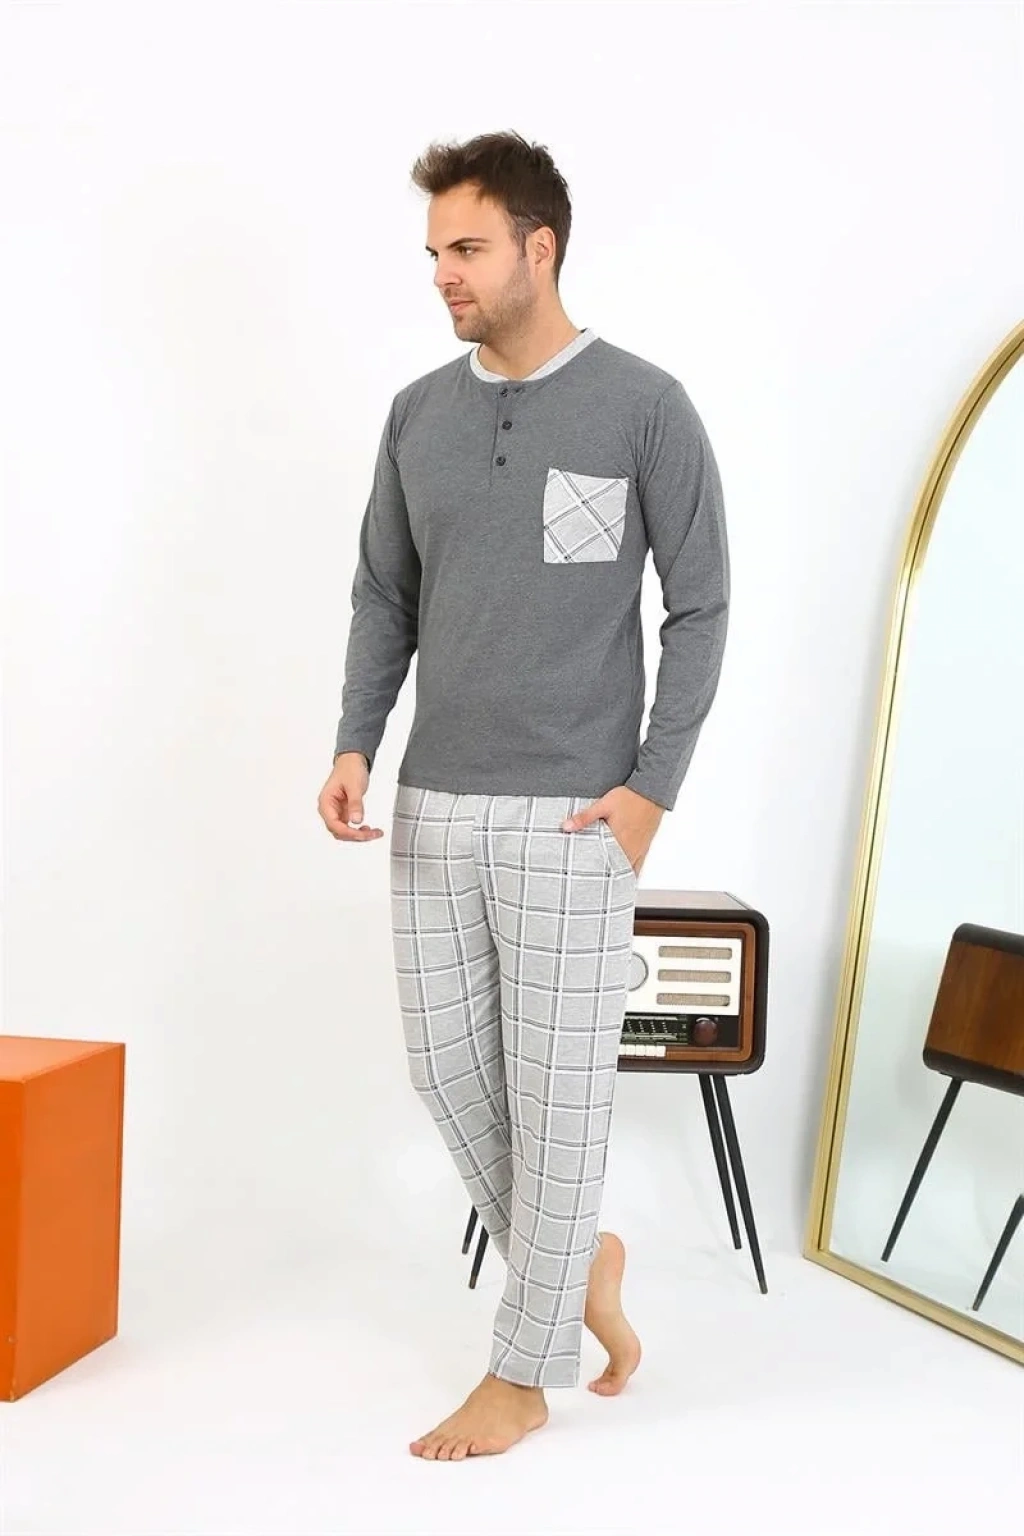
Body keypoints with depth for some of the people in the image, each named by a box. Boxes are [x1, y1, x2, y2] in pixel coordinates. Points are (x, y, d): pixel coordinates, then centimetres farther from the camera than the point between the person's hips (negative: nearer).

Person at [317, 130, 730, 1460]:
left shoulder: (644, 408, -6)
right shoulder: (419, 414, 8)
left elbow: (701, 608, -4)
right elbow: (384, 596, 13)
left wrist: (653, 786, -10)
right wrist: (356, 743, 0)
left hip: (572, 815, -5)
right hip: (434, 806, 5)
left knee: (559, 1086, 2)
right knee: (446, 1066, 10)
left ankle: (522, 1374, 17)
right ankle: (581, 1259, 35)